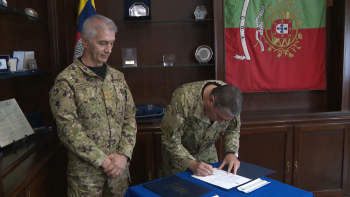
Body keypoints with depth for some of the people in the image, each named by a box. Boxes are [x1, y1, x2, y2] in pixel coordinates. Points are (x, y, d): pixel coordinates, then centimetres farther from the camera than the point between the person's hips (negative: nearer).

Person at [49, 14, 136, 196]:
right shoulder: (67, 80, -10)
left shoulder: (117, 76, 5)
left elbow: (130, 118, 5)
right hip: (86, 171, -4)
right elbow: (68, 130, -15)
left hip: (119, 166, 5)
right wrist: (103, 161, -15)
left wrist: (123, 155, -7)